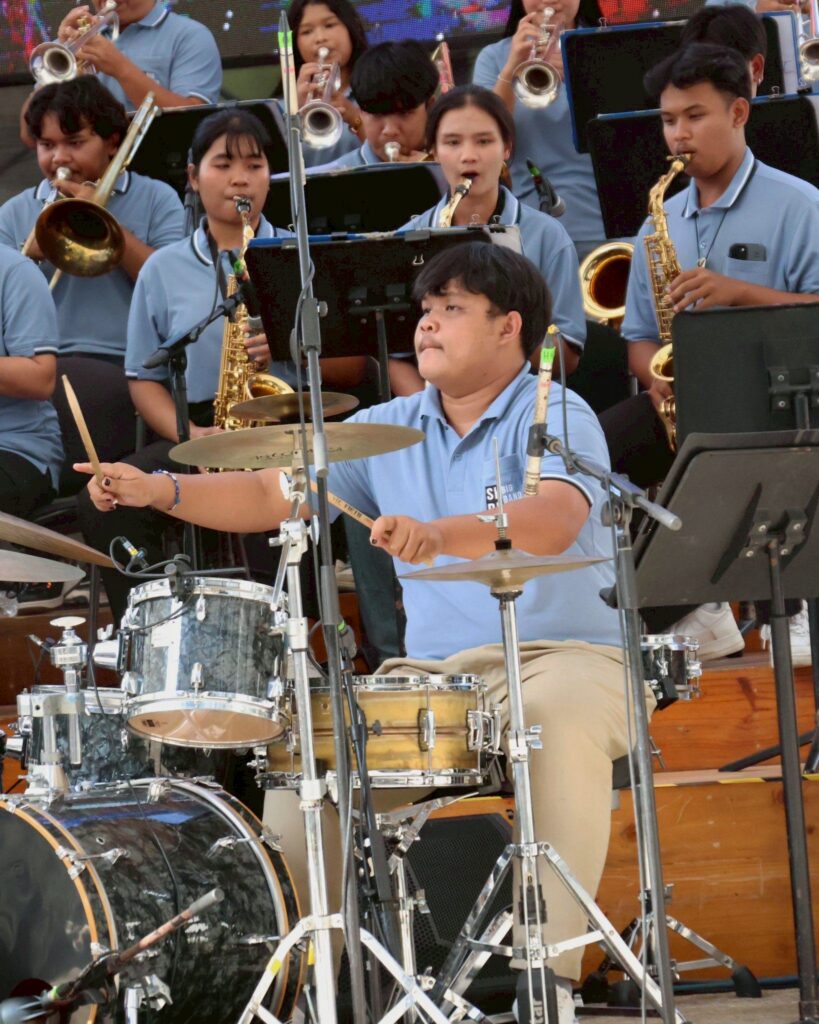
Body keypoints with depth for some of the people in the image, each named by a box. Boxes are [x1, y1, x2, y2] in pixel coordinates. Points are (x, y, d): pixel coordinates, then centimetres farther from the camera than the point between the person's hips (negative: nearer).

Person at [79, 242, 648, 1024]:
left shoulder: (554, 416, -6)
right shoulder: (391, 430, 14)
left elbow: (553, 520, -27)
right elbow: (271, 495, 8)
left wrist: (439, 534, -45)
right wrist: (161, 492, -10)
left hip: (563, 657, -6)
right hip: (433, 668, 6)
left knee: (558, 716, -38)